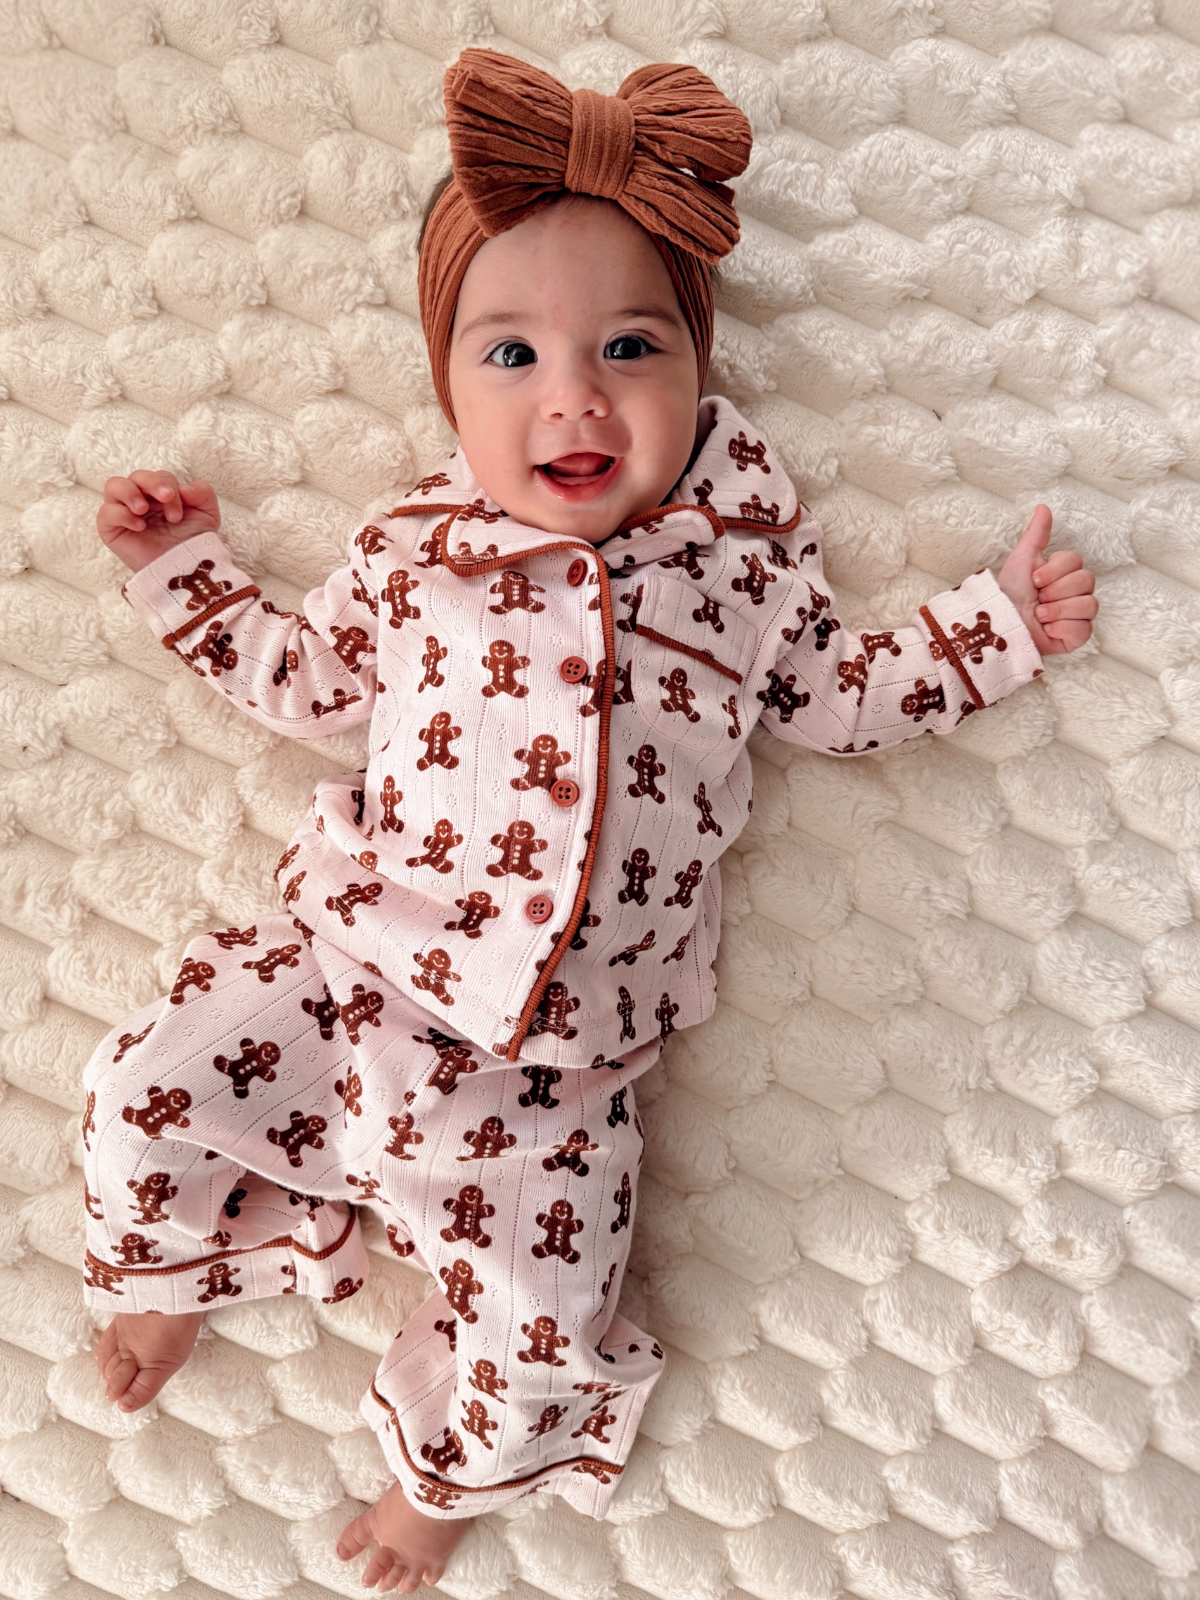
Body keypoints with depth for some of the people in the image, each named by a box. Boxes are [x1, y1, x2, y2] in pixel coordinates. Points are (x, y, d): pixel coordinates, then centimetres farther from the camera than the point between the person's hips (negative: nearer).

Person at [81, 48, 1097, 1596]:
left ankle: (438, 1463, 33)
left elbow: (835, 694, 13)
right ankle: (173, 1268, 36)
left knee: (536, 1321, -4)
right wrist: (181, 568, 16)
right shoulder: (416, 552, 3)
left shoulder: (740, 564, 0)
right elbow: (299, 677, 16)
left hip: (547, 1059, -1)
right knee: (141, 1089, -1)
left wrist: (996, 625, 8)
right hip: (349, 951, 2)